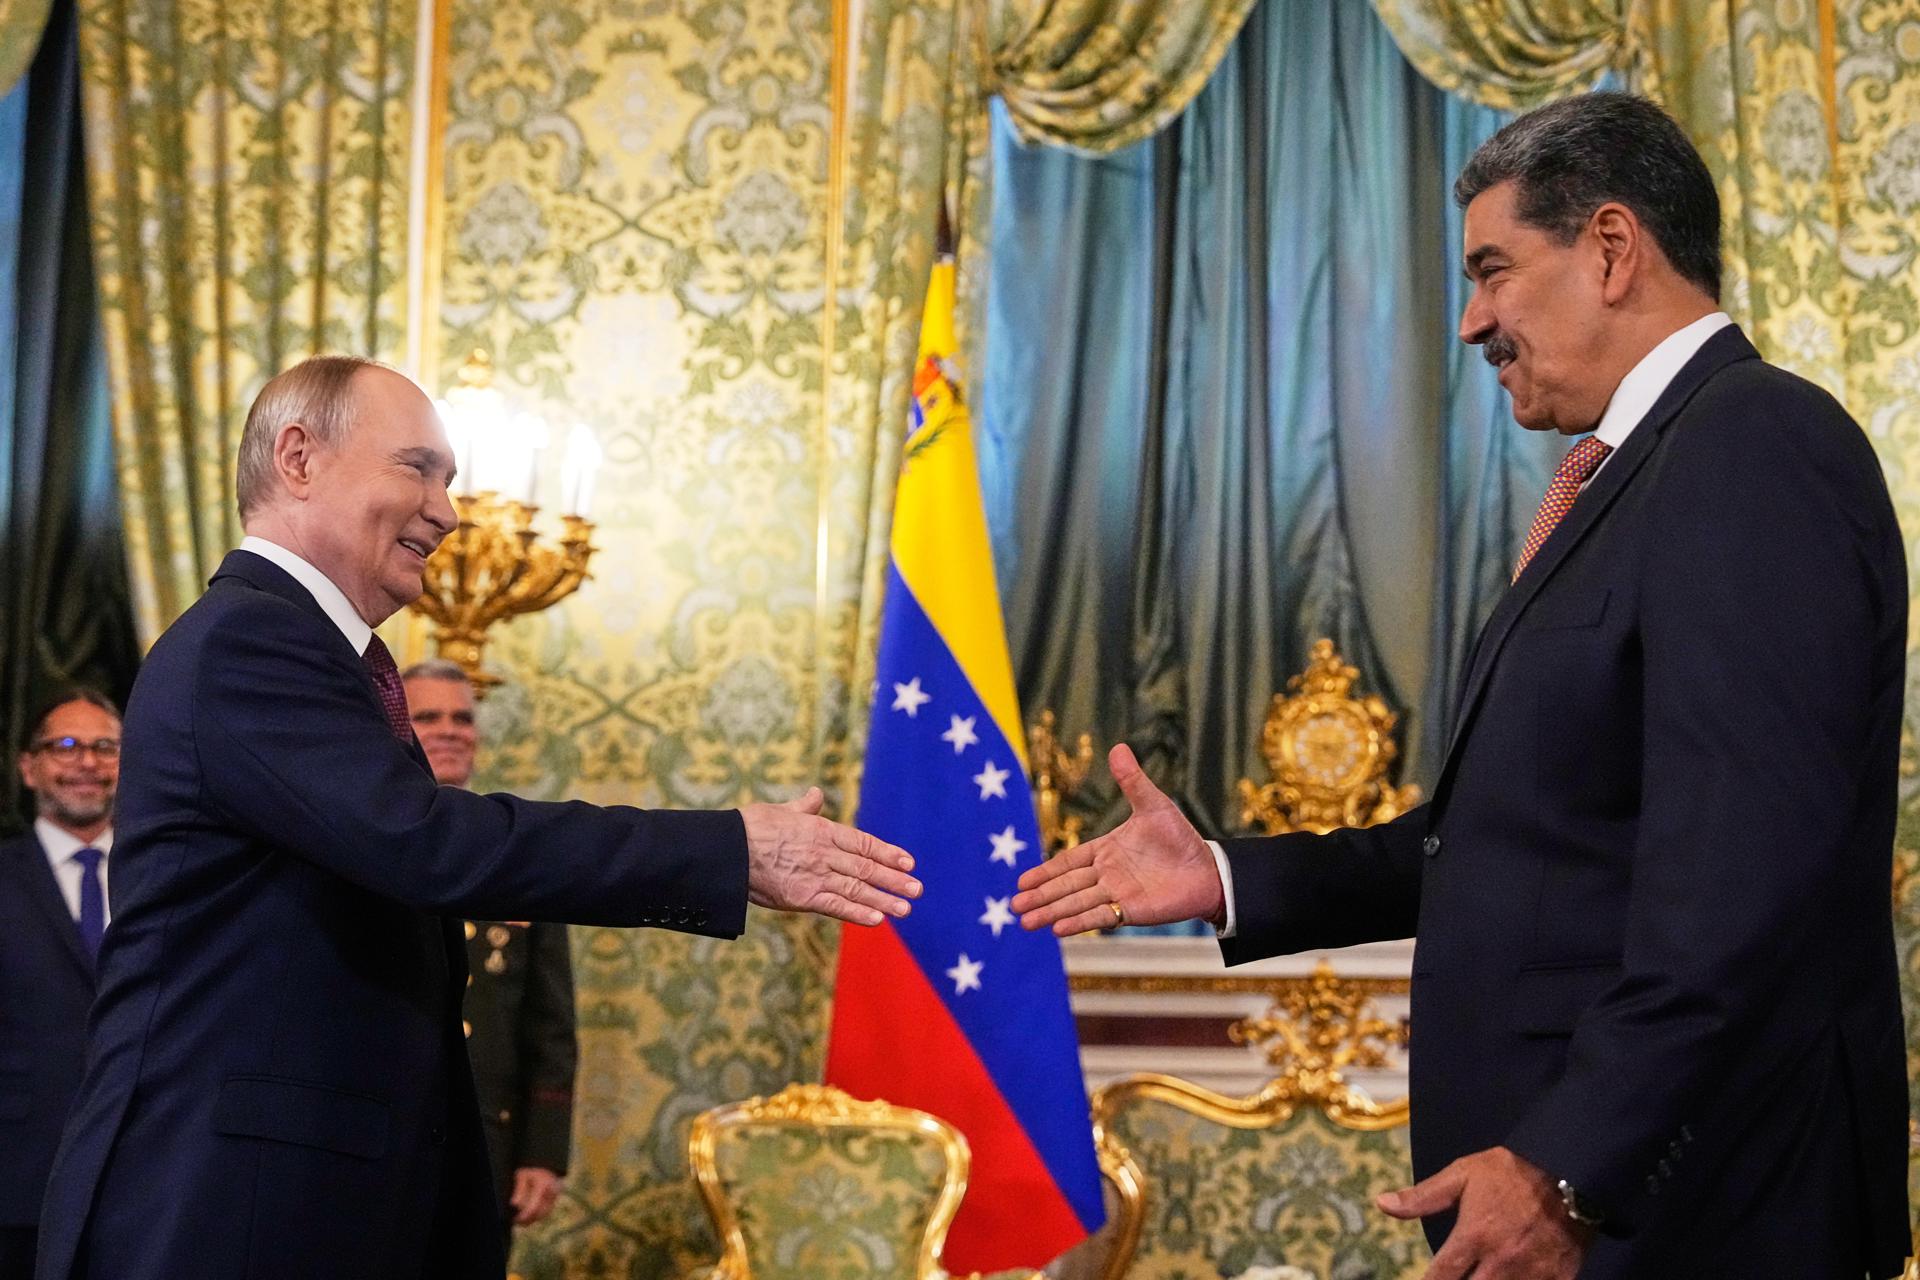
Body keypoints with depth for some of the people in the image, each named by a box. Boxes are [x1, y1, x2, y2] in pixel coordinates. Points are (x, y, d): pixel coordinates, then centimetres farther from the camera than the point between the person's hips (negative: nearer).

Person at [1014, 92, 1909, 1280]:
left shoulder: (1756, 444, -14)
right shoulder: (1639, 475, 16)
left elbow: (1743, 863, -24)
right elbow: (1516, 835, 15)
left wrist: (1569, 1172, -26)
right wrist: (1228, 881, 10)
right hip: (1585, 1156, 9)